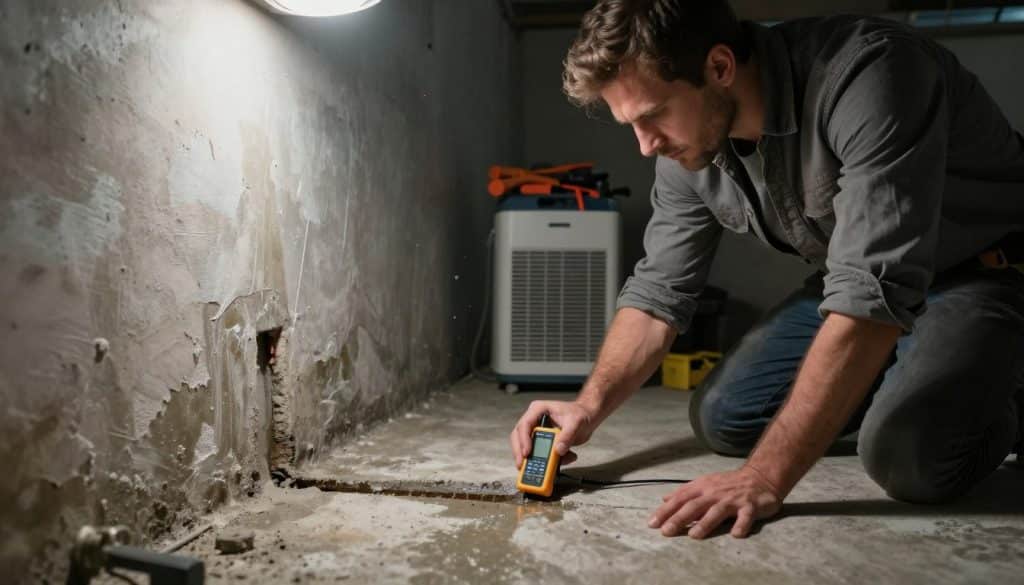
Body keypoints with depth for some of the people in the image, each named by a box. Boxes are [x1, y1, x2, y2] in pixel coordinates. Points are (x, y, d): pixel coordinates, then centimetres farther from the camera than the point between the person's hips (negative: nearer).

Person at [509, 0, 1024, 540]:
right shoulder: (687, 150, -12)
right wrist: (589, 406, -18)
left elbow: (875, 291, -39)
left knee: (908, 454, -30)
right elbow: (658, 291, -4)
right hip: (858, 275, 6)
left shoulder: (866, 72, -34)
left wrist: (765, 477, -39)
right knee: (720, 418, -2)